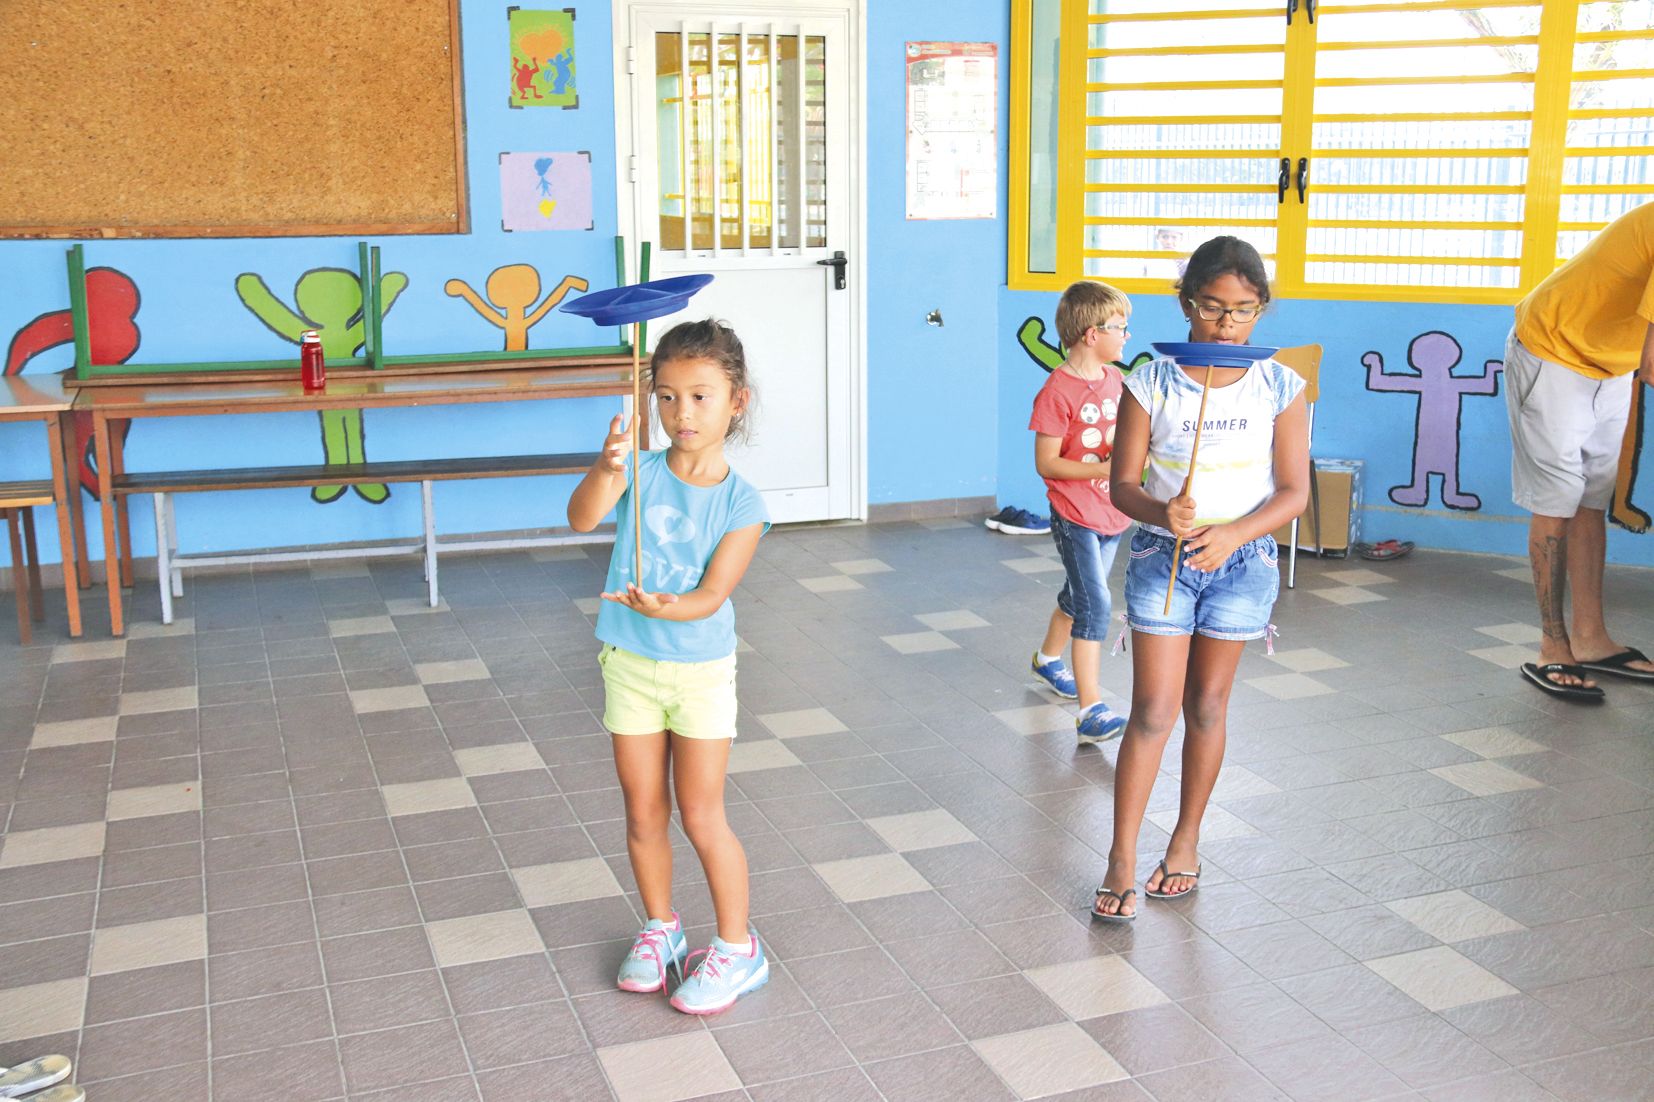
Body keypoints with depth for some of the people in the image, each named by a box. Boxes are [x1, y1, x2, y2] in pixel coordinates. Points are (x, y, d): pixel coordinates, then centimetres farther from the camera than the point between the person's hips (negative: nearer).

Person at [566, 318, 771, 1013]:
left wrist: (666, 607, -38)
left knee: (702, 818, 4)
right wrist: (606, 468, -45)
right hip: (630, 664, 3)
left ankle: (737, 947, 21)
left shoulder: (741, 504, -12)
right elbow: (582, 519, -26)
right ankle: (660, 928, 35)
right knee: (643, 814, 14)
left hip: (700, 669, -2)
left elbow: (711, 596, -18)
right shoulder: (641, 473, -8)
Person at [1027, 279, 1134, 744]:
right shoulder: (1058, 391, -18)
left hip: (1112, 512, 8)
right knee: (1095, 604, -14)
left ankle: (1048, 658, 48)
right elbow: (1046, 463, -18)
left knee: (1080, 594, 23)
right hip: (1076, 517, -8)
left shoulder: (1113, 378, 6)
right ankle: (1091, 712, -12)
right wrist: (1104, 469, -25)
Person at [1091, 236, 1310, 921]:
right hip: (1161, 554, -1)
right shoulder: (1152, 385, -7)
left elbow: (1294, 490, -4)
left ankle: (1186, 839, 30)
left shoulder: (1278, 388, -4)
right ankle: (1122, 859, 6)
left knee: (1207, 705, 13)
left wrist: (1235, 534, -20)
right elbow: (1124, 484, -6)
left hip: (1242, 559, 1)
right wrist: (1160, 512, -28)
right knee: (1153, 710, -3)